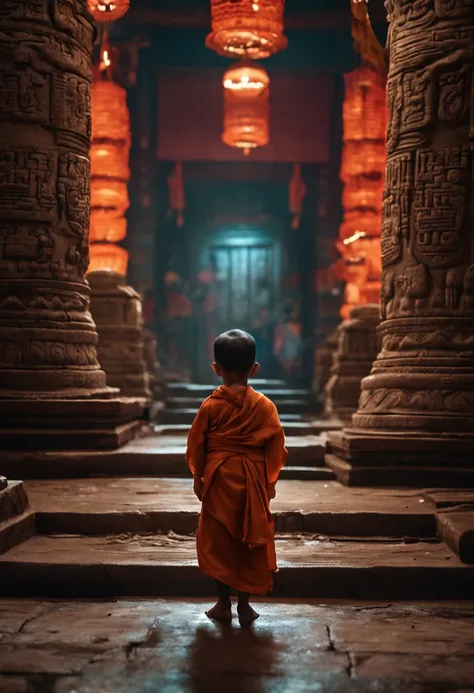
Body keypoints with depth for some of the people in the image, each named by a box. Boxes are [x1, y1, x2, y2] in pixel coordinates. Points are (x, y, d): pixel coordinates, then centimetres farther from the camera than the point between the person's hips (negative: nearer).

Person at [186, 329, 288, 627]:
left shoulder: (211, 406, -7)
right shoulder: (264, 406, -7)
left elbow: (196, 446, -1)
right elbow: (276, 447, -3)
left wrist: (198, 477, 13)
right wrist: (270, 479, 9)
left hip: (219, 480, 0)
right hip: (252, 482, 1)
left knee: (218, 541, 10)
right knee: (249, 542, 8)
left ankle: (224, 603, 15)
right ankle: (245, 605, 12)